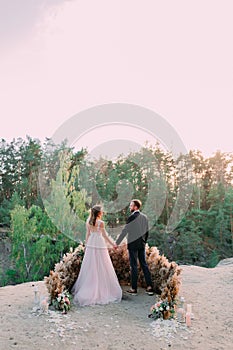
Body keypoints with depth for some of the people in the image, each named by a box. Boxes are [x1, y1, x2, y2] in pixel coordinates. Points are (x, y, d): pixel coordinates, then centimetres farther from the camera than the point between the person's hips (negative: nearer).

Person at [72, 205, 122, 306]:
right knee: (100, 268, 2)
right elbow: (104, 235, -8)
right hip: (99, 245, -6)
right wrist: (112, 244, 1)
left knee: (90, 268, 10)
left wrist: (86, 245, 19)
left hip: (90, 245, 6)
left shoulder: (88, 222, 4)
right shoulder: (100, 222, -12)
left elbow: (87, 234, 11)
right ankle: (101, 290, 7)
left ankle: (87, 291, 15)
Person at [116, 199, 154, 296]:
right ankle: (149, 287, 14)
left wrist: (117, 243, -9)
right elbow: (147, 231, 12)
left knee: (134, 266, 1)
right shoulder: (144, 217, 6)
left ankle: (134, 289, 10)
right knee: (144, 264, 12)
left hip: (133, 244, -7)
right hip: (141, 244, 7)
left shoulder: (132, 217, -15)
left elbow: (124, 231, -15)